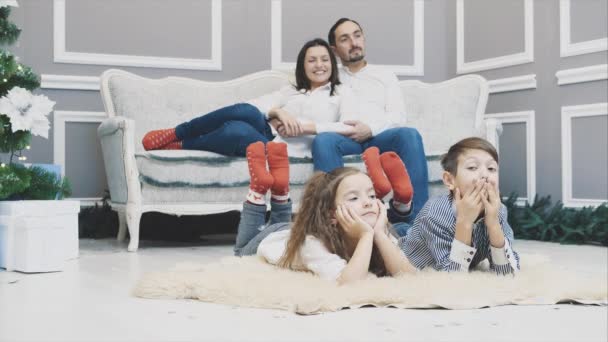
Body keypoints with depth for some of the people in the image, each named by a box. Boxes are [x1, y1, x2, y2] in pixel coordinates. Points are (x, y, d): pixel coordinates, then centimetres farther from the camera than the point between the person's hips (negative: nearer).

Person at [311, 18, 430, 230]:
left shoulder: (385, 75, 26)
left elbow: (398, 115, 10)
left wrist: (370, 128, -11)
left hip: (379, 135, 1)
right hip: (344, 136, 0)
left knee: (409, 135, -33)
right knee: (323, 140, -36)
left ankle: (417, 216, -40)